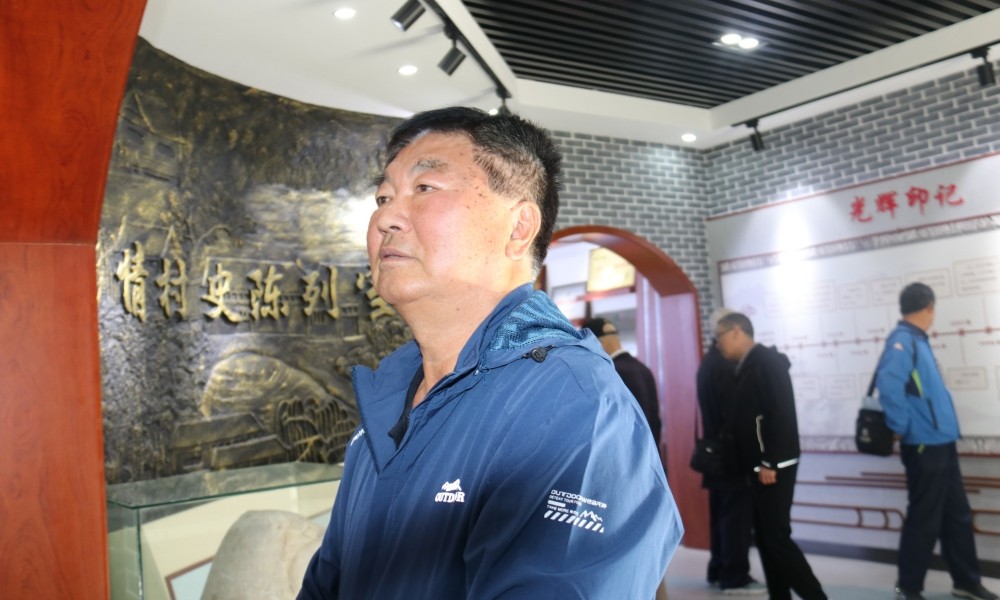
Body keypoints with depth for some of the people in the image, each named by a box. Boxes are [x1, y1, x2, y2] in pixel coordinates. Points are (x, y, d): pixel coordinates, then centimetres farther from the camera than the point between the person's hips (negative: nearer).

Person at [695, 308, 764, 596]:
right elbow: (734, 410, -20)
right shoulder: (727, 364, -17)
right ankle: (735, 577, 1)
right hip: (731, 450, -10)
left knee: (721, 513, 14)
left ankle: (719, 571, 21)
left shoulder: (708, 362, 13)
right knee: (737, 515, -3)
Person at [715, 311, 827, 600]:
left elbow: (782, 413, -20)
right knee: (765, 538, 10)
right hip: (759, 467, 9)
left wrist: (770, 463, -21)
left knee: (777, 538, -8)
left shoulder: (766, 360, -12)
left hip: (774, 467, -9)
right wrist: (758, 465, 12)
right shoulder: (748, 367, 15)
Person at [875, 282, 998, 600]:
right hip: (924, 446, -9)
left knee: (957, 515, 17)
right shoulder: (902, 340, -16)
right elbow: (889, 383, -31)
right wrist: (901, 428, -21)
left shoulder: (916, 340, 13)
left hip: (941, 443, 9)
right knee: (924, 520, 0)